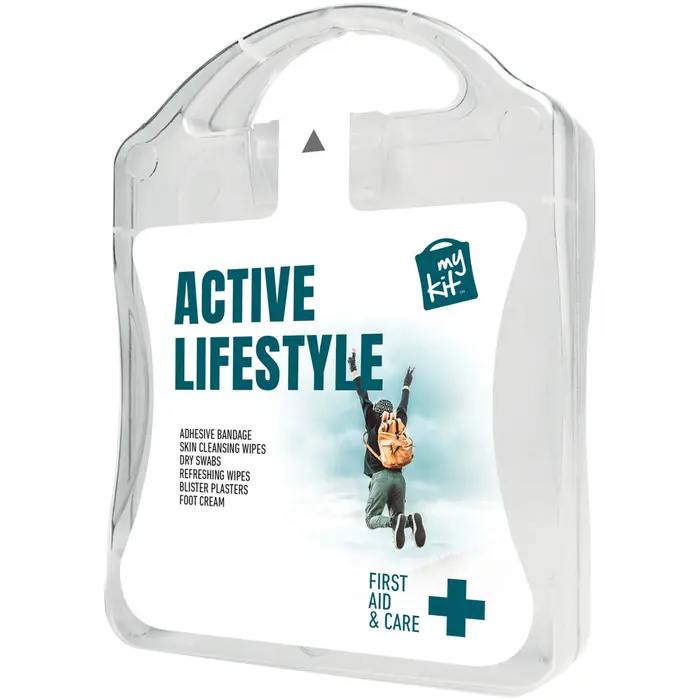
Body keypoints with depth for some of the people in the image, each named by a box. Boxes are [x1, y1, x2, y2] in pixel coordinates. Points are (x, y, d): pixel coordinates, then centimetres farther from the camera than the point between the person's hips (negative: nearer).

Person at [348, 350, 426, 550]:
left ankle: (395, 522, -34)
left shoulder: (374, 423, 5)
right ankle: (411, 521, -21)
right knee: (397, 516, 15)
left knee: (371, 519, -3)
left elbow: (364, 399, 9)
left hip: (380, 477, -4)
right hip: (399, 477, 4)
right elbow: (403, 406, 32)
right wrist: (407, 385, 47)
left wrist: (354, 370, 15)